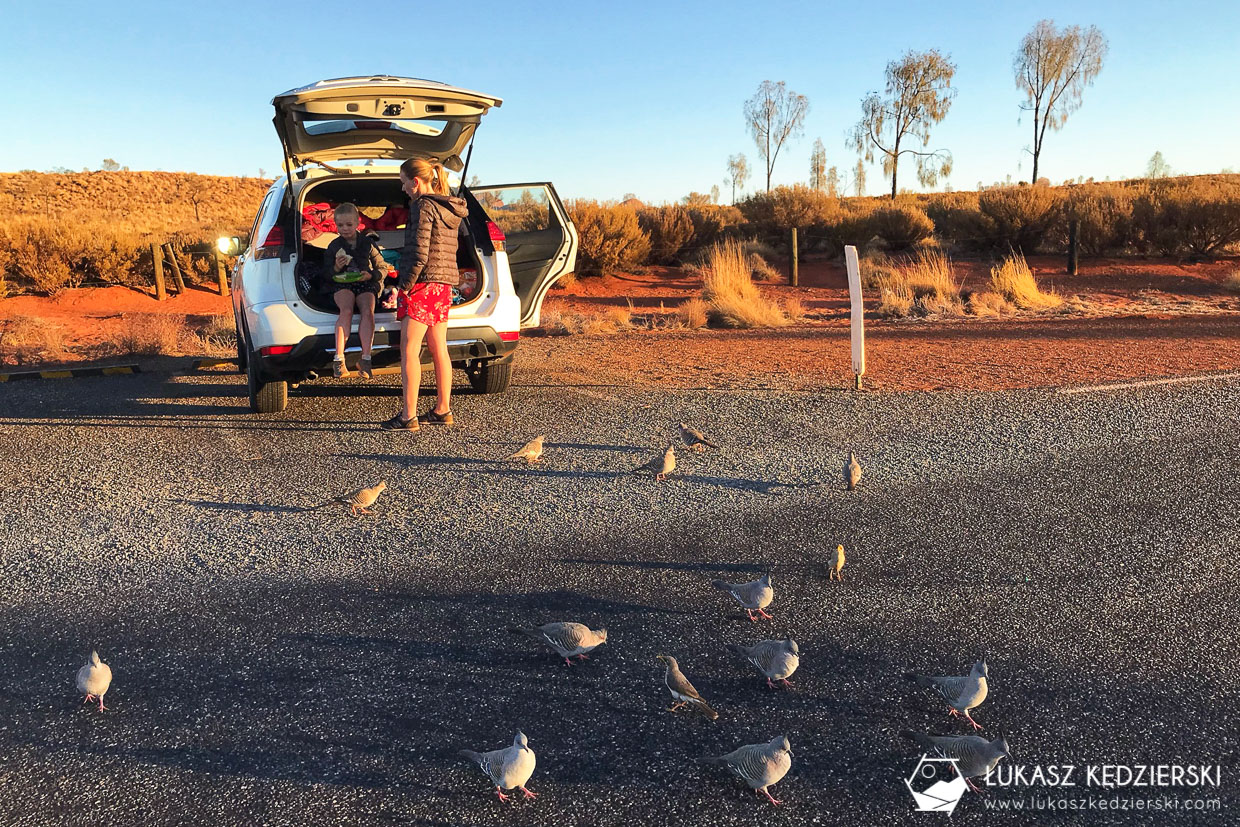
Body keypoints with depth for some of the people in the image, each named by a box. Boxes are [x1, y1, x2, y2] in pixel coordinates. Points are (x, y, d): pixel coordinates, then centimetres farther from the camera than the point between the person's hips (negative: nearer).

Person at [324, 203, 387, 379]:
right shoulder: (334, 246, 12)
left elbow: (383, 268, 12)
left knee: (367, 311, -30)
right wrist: (336, 268, -10)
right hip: (342, 285, 0)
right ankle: (339, 358, -33)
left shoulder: (368, 244, 10)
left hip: (365, 285, 0)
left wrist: (371, 275, -9)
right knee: (346, 311, -31)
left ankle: (366, 358, -31)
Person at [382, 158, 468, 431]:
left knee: (409, 350, -7)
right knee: (438, 350, 13)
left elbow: (419, 254, -19)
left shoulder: (423, 207, -12)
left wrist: (404, 285, -13)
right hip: (444, 285, 9)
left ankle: (408, 416, -8)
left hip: (423, 284, -9)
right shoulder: (451, 209, 15)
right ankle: (442, 410, 20)